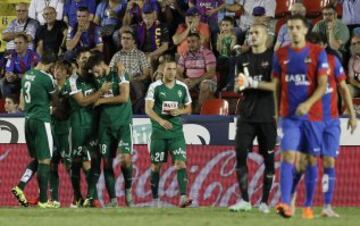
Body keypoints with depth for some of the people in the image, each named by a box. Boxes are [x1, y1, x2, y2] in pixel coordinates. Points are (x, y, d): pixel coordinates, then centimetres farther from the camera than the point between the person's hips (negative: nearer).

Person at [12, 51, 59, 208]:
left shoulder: (27, 75, 9)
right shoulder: (46, 78, -13)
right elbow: (55, 102, -1)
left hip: (28, 119, 8)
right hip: (41, 120, -8)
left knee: (36, 159, 18)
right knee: (45, 161, -2)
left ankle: (20, 187, 4)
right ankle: (43, 200, -1)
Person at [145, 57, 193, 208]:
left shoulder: (182, 87, 6)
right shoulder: (155, 87, -3)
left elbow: (188, 109, 15)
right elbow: (148, 109, -11)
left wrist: (179, 111, -9)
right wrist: (160, 120, -29)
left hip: (176, 130, 1)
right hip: (159, 132, -1)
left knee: (180, 162, -14)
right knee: (156, 165, 4)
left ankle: (183, 197, -21)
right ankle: (155, 200, 15)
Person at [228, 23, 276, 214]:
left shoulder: (273, 57, -2)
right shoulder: (244, 59, 13)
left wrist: (255, 84, -20)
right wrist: (239, 85, 0)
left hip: (267, 115, -4)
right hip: (247, 114, 4)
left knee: (268, 158, 2)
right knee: (240, 153, -7)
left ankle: (264, 201, 10)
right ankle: (244, 200, -3)